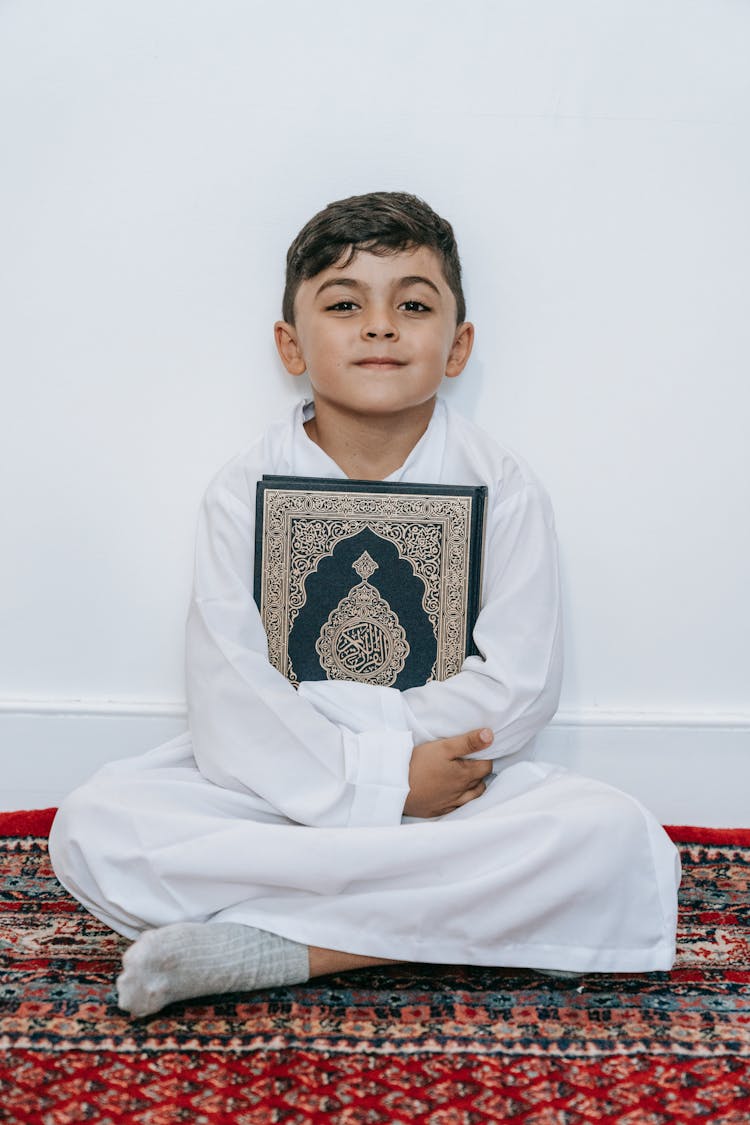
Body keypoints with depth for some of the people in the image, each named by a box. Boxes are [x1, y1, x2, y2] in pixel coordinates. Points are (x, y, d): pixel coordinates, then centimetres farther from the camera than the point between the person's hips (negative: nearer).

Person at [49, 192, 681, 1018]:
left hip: (449, 781, 0)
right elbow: (231, 704, -12)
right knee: (90, 829, -22)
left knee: (617, 838, -26)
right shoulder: (246, 491, -4)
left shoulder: (500, 489, -4)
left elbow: (516, 688, -11)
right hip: (280, 785, 0)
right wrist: (382, 778, -22)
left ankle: (281, 947, -22)